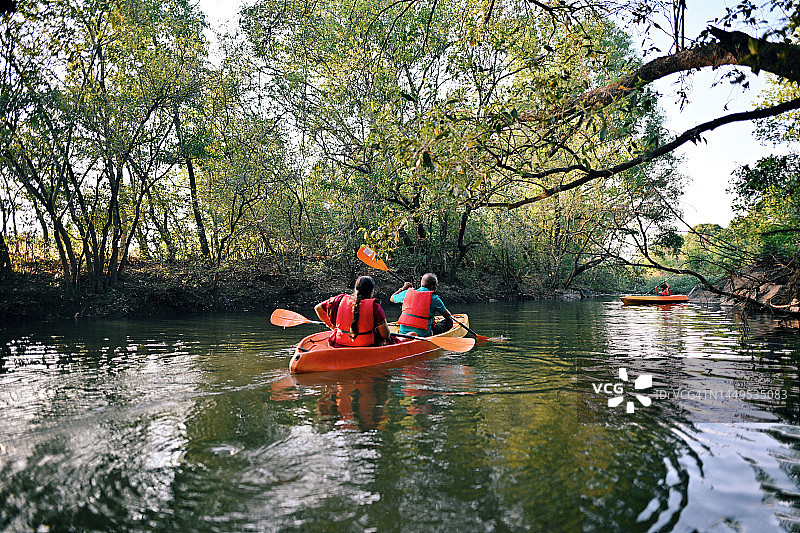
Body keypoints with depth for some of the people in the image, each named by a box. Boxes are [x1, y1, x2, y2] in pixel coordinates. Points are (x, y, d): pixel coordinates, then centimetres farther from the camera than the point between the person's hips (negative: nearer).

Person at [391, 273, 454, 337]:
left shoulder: (407, 293, 3)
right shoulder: (434, 298, -6)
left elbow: (392, 298, 24)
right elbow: (447, 315, 8)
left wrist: (403, 288, 36)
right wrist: (450, 317, 32)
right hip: (422, 335, -4)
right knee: (449, 322, 8)